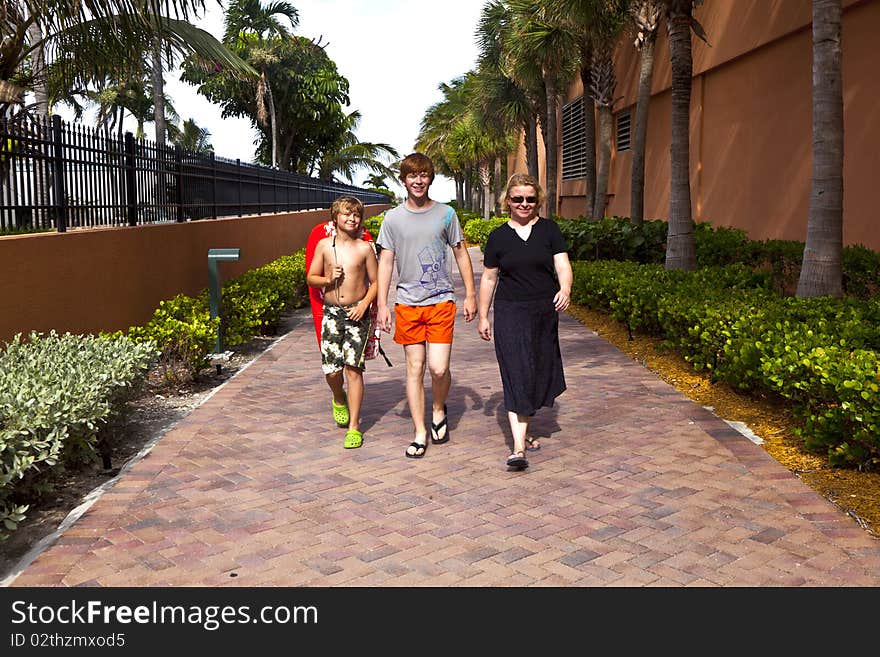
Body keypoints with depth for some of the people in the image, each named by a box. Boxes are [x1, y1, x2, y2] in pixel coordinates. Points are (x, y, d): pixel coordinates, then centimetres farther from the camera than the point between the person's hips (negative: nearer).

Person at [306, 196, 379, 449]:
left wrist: (364, 304, -11)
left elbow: (375, 282, 3)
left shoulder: (365, 248, -1)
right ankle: (339, 400, 34)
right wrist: (329, 279, -10)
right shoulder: (324, 245, 3)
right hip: (331, 313, 2)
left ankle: (354, 426, 5)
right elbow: (311, 278, 10)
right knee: (331, 369, -2)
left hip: (357, 313, -2)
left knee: (353, 368, -4)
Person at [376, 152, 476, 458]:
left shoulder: (446, 213, 5)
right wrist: (382, 304, 1)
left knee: (439, 368, -10)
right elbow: (385, 262, 6)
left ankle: (439, 410, 22)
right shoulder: (393, 218, 5)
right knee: (414, 367, 3)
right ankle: (420, 433, 14)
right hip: (407, 303, 1)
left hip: (441, 301, -1)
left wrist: (470, 295, 7)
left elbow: (461, 254, 11)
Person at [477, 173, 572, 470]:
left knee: (538, 374, 11)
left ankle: (523, 430, 31)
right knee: (517, 376, -10)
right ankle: (519, 447, -13)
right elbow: (488, 278, 8)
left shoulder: (549, 229, 5)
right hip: (510, 313, -2)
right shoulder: (498, 236, 4)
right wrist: (483, 317, 8)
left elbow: (562, 265, -3)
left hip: (545, 313, 2)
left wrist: (565, 289, -24)